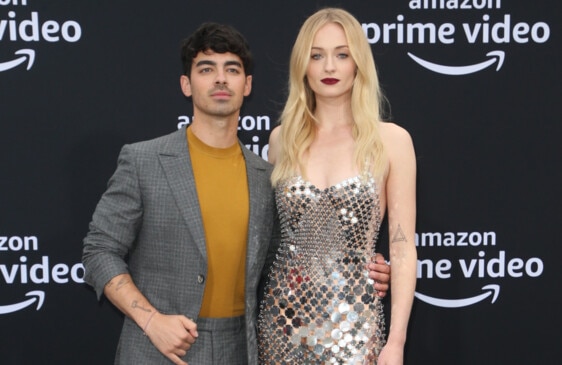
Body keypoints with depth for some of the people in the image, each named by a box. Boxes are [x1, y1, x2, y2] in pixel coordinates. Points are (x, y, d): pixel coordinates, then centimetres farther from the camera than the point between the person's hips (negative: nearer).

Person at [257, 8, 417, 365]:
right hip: (284, 315, 3)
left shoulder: (391, 140, -3)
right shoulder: (282, 138, 5)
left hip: (352, 323, -2)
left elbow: (403, 249, -4)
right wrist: (256, 312, 9)